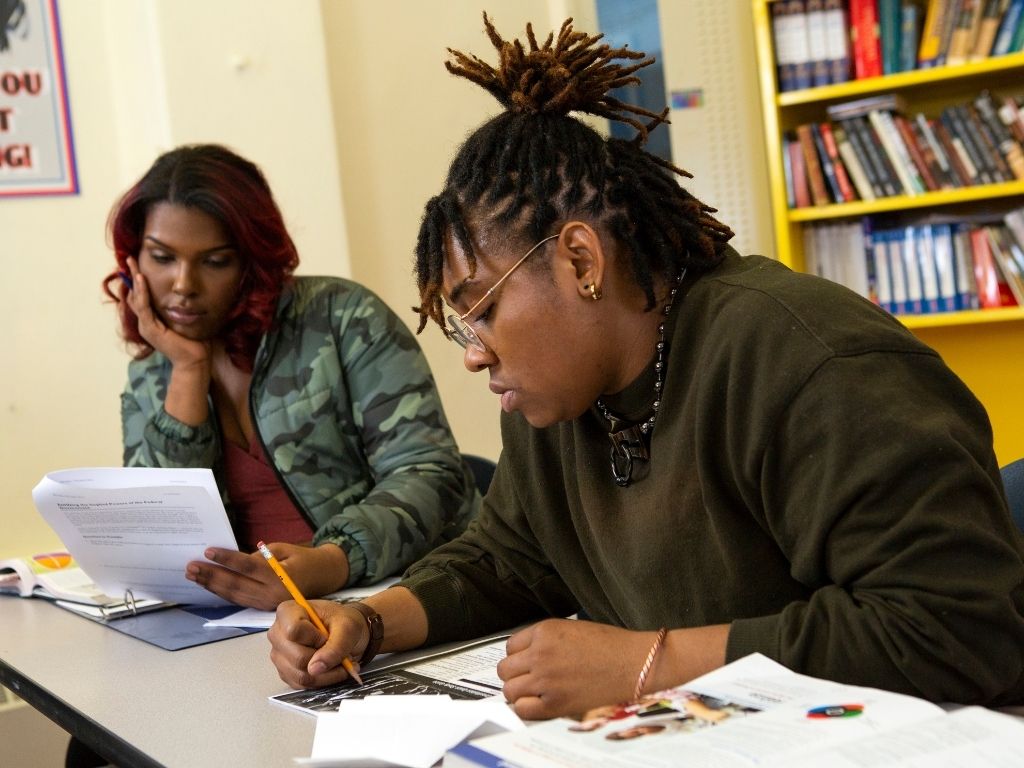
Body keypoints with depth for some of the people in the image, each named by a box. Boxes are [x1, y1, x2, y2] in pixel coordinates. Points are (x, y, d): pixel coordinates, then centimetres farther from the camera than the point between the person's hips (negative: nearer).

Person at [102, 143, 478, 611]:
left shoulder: (341, 319, -2)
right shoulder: (147, 384, 11)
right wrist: (188, 371, -4)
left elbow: (430, 476, -10)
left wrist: (329, 564, -28)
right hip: (249, 624, 3)